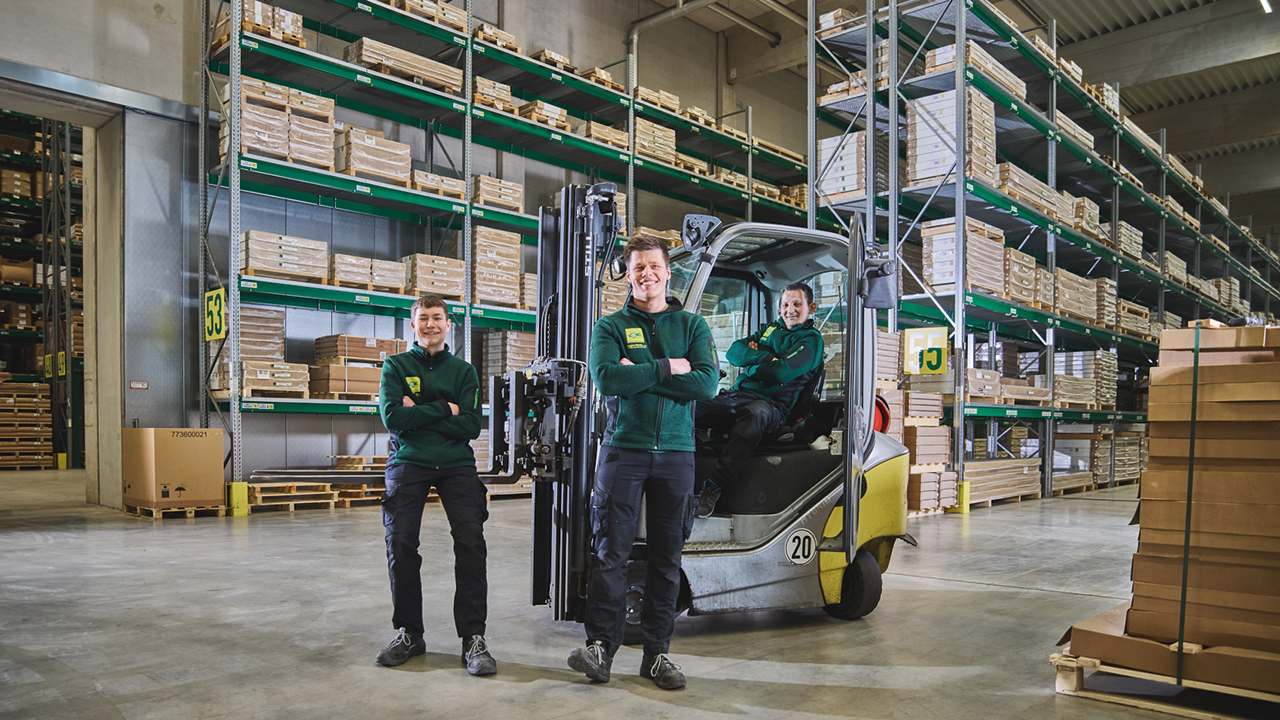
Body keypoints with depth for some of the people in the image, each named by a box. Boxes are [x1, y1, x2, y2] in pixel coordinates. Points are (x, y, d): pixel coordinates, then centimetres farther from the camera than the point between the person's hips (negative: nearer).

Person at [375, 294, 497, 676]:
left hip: (456, 464, 0)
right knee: (401, 544, -7)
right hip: (409, 463, 0)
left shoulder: (463, 370, 12)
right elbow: (392, 417, -8)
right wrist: (445, 409, -7)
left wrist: (419, 413, -8)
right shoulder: (395, 366, 9)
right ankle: (408, 633, 13)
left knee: (471, 540, -15)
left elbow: (471, 426, -2)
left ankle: (473, 637, -8)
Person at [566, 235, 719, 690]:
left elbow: (707, 383, -7)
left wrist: (638, 374, -10)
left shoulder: (692, 325, 11)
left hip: (676, 452, 2)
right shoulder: (610, 327, 7)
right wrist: (668, 369, -10)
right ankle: (600, 647, 6)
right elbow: (607, 379, -12)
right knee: (612, 553, -3)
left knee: (667, 558, 5)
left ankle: (657, 653, 15)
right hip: (624, 449, -2)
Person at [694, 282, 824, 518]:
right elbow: (733, 352, 14)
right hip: (734, 395, 6)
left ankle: (713, 489, -42)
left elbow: (780, 373, -10)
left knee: (753, 414, -42)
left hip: (770, 404, -6)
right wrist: (765, 357, -3)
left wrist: (750, 367, 6)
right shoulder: (771, 329, 28)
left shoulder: (811, 339, 7)